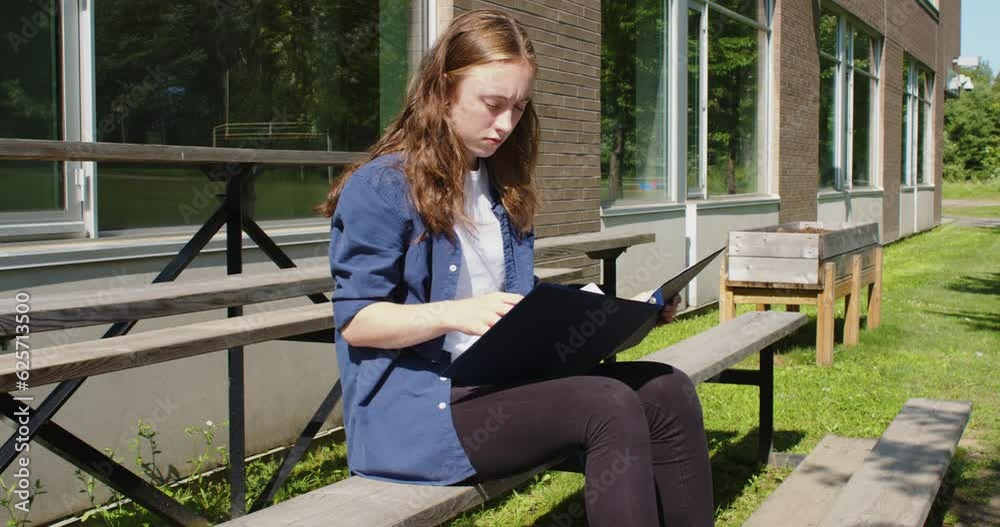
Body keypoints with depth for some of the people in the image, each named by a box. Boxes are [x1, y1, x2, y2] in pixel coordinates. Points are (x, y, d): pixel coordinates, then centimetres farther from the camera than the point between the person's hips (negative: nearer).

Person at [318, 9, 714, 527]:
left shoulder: (503, 189, 17)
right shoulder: (381, 186, -8)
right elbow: (355, 320, -10)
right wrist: (454, 314, -26)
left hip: (501, 380, 7)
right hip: (411, 404, -7)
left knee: (668, 392, -14)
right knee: (608, 407, -28)